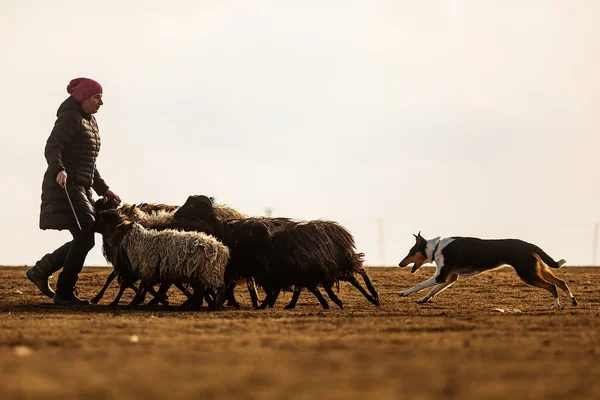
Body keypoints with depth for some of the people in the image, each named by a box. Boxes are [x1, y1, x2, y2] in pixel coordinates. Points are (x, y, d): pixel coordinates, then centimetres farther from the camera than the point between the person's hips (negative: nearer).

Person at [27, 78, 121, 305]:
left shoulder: (90, 122, 20)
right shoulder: (70, 117, -9)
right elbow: (52, 148, -22)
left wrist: (104, 190, 22)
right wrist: (59, 171, -40)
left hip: (80, 188, 10)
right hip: (64, 186, -10)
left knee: (84, 240, 9)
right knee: (85, 237, -16)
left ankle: (40, 271, 20)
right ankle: (63, 293, -11)